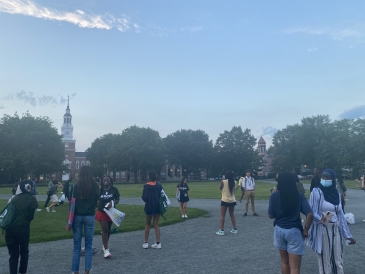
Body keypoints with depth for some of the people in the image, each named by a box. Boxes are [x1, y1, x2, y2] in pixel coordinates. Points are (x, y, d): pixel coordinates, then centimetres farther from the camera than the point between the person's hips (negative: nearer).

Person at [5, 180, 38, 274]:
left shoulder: (15, 197, 13)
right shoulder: (31, 199, -1)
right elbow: (31, 216, -3)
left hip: (10, 228, 3)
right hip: (23, 228, -3)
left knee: (13, 254, 11)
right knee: (24, 252, 18)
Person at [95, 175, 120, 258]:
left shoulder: (114, 189, -6)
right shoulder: (100, 190, -2)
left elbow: (117, 200, -4)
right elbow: (98, 201, 9)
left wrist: (112, 203, -23)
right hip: (101, 212, -1)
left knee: (108, 229, 15)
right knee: (104, 229, -9)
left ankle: (105, 245, 37)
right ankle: (106, 249, -8)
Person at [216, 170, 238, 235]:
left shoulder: (223, 181, -11)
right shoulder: (234, 182, -1)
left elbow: (220, 188, 6)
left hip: (225, 201, -4)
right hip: (232, 201, 4)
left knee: (222, 215, 3)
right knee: (232, 215, 18)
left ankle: (221, 231, 0)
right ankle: (235, 229, 23)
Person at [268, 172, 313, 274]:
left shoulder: (275, 196, -7)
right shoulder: (299, 196, -6)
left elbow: (271, 215, -2)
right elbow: (310, 214, -15)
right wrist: (306, 229, -2)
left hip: (279, 230, 2)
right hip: (294, 231, -2)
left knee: (285, 262, 22)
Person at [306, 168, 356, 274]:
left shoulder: (336, 193, 7)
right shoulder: (316, 192, -10)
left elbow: (340, 214, 12)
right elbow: (312, 212, -13)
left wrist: (348, 235, 12)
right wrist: (321, 219, -35)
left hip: (335, 229, 5)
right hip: (322, 230, -5)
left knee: (338, 259, 12)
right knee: (325, 260, 2)